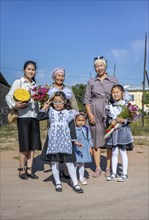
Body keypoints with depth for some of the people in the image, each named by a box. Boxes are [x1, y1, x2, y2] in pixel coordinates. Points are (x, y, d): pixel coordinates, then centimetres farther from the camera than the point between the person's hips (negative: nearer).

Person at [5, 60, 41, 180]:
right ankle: (22, 170, 9)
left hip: (34, 116, 5)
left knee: (33, 144, 4)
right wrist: (14, 105, -23)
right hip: (23, 116, -5)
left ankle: (29, 170, 13)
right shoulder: (18, 82, 2)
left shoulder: (35, 84, 16)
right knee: (24, 144, -4)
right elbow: (8, 96, -4)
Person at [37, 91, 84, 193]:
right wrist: (44, 108, -2)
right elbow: (39, 118, 1)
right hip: (53, 141, 1)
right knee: (55, 162, 6)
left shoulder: (69, 113, 5)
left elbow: (72, 128, 7)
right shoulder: (51, 112, 7)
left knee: (69, 161, 0)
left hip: (65, 141, -1)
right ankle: (58, 183, 21)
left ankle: (75, 184, 7)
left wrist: (74, 140, 5)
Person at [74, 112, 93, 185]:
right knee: (75, 163, 1)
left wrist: (90, 147, 10)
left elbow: (89, 139, 10)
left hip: (84, 149, 3)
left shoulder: (86, 129, 4)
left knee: (82, 164, 12)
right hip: (75, 148, -3)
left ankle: (81, 178, 24)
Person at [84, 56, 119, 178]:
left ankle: (108, 167, 10)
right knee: (96, 141, 1)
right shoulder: (91, 82, 10)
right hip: (95, 114, 1)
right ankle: (98, 168, 10)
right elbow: (87, 100, 8)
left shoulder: (114, 80, 8)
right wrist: (89, 114, -4)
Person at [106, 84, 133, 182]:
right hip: (113, 131, 4)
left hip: (123, 130, -4)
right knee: (114, 152, 9)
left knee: (123, 152, 3)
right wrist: (111, 121, -9)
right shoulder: (110, 106, 7)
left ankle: (125, 174, 13)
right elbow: (108, 118, 11)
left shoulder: (126, 105, -6)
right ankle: (114, 173, 19)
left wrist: (123, 120, -24)